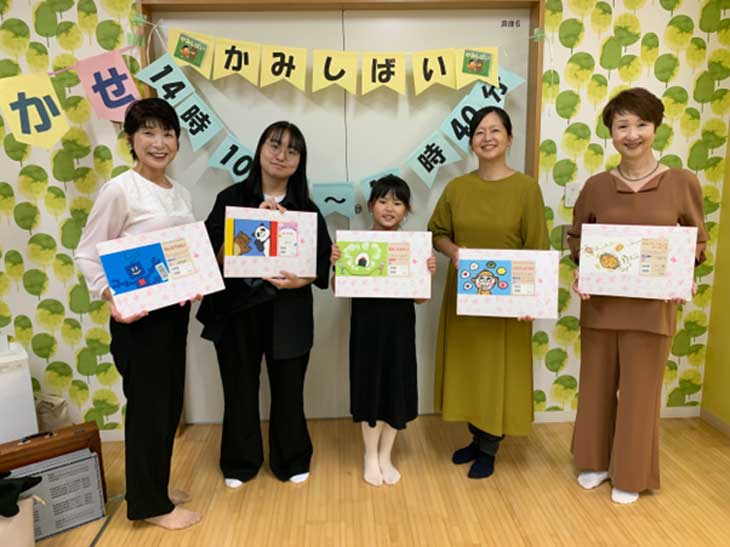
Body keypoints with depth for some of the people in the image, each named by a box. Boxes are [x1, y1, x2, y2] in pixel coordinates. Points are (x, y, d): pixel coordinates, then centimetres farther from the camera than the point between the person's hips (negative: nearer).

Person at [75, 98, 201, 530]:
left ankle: (156, 488, 36)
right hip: (139, 315, -7)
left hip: (176, 311, 7)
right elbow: (88, 254, -11)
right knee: (148, 405, 4)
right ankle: (150, 504, 22)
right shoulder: (119, 190, -12)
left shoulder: (182, 194, 9)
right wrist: (111, 298, -24)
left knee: (169, 403, 17)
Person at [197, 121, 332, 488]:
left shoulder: (306, 209, 3)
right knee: (240, 389, 12)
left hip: (287, 314, 1)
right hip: (237, 309, 0)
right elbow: (213, 253, -10)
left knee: (288, 389, 11)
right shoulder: (231, 198, -2)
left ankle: (291, 459, 34)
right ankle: (241, 462, 34)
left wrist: (299, 281, -19)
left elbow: (323, 260, 0)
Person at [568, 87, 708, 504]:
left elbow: (698, 241, 4)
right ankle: (597, 461, 36)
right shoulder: (597, 186, 0)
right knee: (597, 386, 15)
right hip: (600, 303, 2)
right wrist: (581, 270, -9)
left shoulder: (682, 182, -5)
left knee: (640, 391, 10)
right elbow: (577, 238, 10)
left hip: (652, 307, -2)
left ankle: (631, 475, 31)